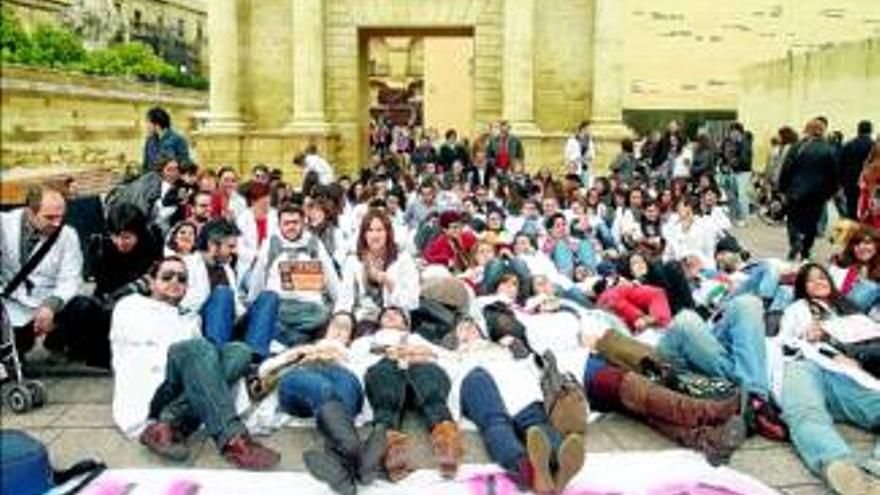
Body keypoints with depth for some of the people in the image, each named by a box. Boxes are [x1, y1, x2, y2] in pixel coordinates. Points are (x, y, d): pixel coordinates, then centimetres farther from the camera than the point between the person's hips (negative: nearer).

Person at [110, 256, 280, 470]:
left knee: (239, 351, -19)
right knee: (197, 349, -31)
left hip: (187, 395, 4)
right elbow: (146, 338, 2)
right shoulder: (131, 305, 22)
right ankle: (232, 439, -47)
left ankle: (169, 423, -34)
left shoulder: (189, 319, 32)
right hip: (142, 393, -4)